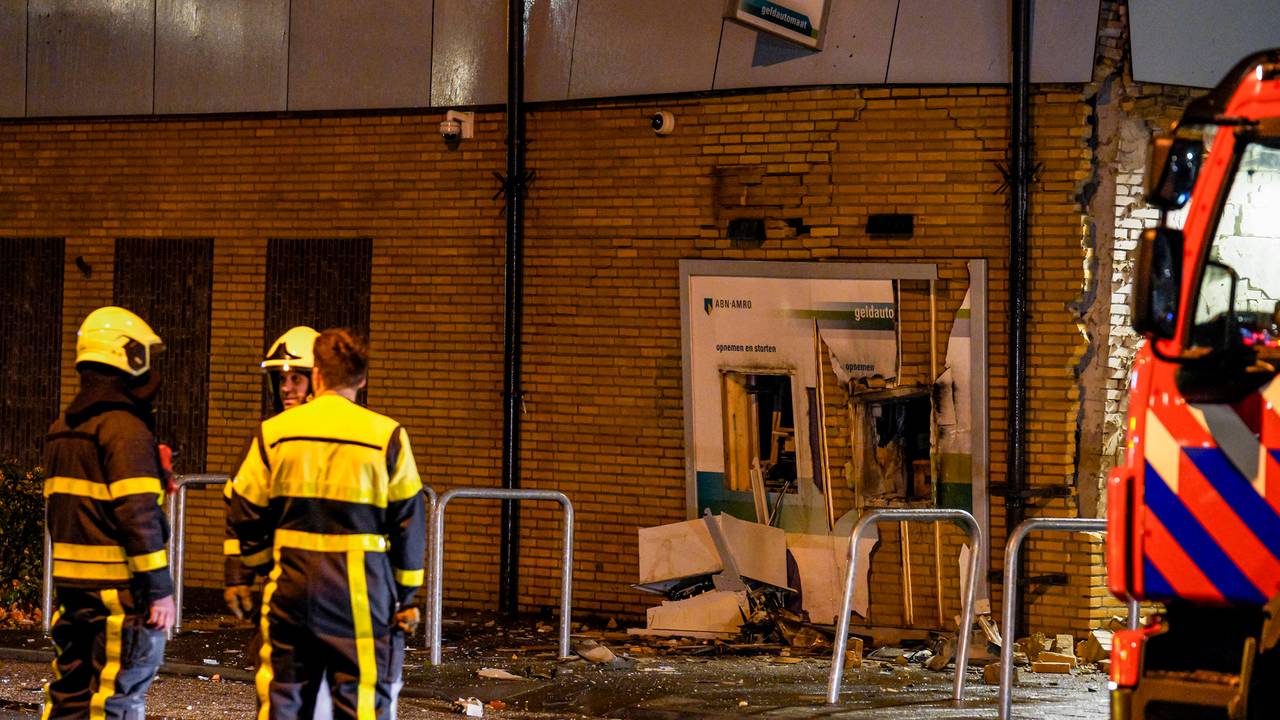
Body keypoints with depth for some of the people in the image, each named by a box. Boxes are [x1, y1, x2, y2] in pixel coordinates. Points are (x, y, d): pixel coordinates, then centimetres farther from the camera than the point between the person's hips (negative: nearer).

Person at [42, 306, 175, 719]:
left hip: (72, 584, 8)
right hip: (121, 591, -8)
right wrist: (160, 590, -16)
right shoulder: (126, 428, -13)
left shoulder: (62, 429, 14)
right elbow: (139, 515, -19)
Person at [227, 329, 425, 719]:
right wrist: (405, 595, 8)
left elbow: (243, 511, 6)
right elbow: (409, 521, -1)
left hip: (291, 585, 2)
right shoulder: (387, 437, -4)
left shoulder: (273, 432, 1)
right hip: (361, 588, -2)